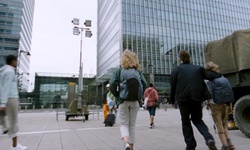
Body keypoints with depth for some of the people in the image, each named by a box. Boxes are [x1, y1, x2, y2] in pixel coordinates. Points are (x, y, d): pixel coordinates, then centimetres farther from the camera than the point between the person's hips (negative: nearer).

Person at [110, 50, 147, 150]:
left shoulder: (119, 71, -1)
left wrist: (117, 95, 2)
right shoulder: (138, 72, 5)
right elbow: (144, 85, -4)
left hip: (123, 101, -2)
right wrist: (139, 96, 6)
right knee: (132, 124, 14)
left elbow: (112, 85, -12)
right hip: (135, 101, 3)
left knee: (124, 124, 9)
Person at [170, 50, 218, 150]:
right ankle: (209, 139, -4)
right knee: (197, 120, 18)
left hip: (183, 98, -3)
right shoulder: (198, 68, 14)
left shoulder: (176, 70, 4)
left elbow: (173, 86, 2)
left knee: (186, 122, 11)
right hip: (197, 98, 3)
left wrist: (173, 100, 10)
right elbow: (209, 77, 7)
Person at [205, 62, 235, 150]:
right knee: (224, 125, 17)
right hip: (225, 104, 5)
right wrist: (230, 105, 11)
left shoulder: (209, 81, -6)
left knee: (220, 127, 4)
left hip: (215, 104, -5)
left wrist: (207, 104, 2)